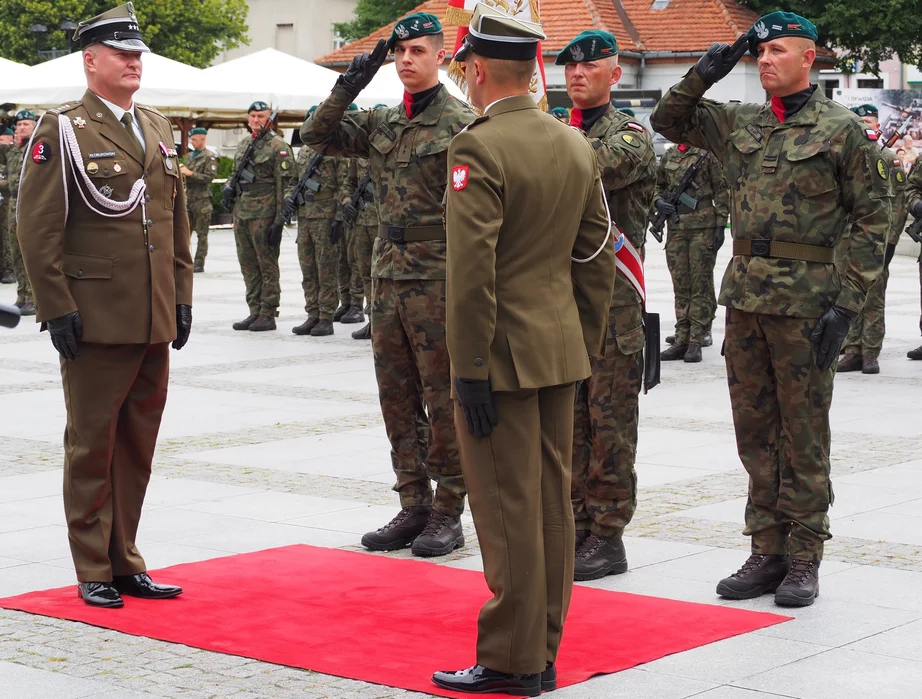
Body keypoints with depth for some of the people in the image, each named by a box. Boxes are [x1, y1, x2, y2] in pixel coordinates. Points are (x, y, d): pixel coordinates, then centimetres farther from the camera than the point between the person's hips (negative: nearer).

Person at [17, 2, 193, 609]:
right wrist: (57, 307, -13)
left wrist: (182, 296, 13)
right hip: (96, 324, -6)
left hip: (155, 324, 6)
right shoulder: (62, 131, -5)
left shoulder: (158, 128, 15)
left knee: (138, 448, 11)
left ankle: (125, 563, 21)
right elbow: (38, 228, -9)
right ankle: (94, 573, 11)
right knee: (92, 448, 3)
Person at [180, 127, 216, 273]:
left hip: (202, 200, -7)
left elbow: (209, 177, -15)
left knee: (202, 234, -2)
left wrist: (191, 173, -17)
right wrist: (181, 172, 4)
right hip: (188, 198, 7)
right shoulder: (189, 156, 17)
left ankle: (200, 263, 1)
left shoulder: (209, 157, -5)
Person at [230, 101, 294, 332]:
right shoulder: (243, 145, 16)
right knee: (248, 265, 10)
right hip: (242, 213, 8)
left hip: (264, 213, -7)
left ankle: (268, 314, 1)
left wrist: (280, 218, -16)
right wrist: (232, 201, 17)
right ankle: (255, 311, 17)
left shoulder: (277, 145, -6)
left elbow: (285, 183, -10)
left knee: (267, 265, -3)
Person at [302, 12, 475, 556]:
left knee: (443, 399, 0)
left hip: (438, 279, -7)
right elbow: (319, 137, 10)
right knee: (397, 399, 10)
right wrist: (347, 88, -4)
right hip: (388, 274, 7)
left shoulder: (462, 123, -8)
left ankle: (448, 513, 8)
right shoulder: (382, 124, 12)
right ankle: (414, 507, 20)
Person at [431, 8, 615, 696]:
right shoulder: (577, 145, 8)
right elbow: (597, 258, 12)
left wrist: (469, 370, -16)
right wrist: (586, 346, 18)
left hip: (502, 355, -8)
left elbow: (472, 270, -19)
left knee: (509, 509, -1)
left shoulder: (478, 149, -15)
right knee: (552, 503, 12)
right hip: (560, 352, 8)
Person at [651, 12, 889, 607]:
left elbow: (873, 220, -5)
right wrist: (703, 76, 4)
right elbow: (668, 120, 22)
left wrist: (848, 304, -12)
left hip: (805, 300, -5)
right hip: (744, 295, 6)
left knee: (803, 435, 1)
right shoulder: (740, 123, 11)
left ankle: (804, 560, 10)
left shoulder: (843, 130, -4)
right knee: (755, 430, 9)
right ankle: (767, 552, 18)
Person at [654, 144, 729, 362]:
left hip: (702, 227, -5)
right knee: (680, 285, 7)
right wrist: (658, 201, 3)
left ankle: (696, 341, 0)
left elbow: (721, 190, -3)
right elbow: (659, 185, 25)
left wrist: (721, 225, -7)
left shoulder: (707, 153, -3)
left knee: (700, 284, -2)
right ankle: (681, 340, 11)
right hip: (676, 227, 5)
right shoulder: (669, 156, 13)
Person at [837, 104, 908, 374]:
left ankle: (870, 354, 4)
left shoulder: (889, 159, 1)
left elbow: (898, 203, -2)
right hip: (846, 242, 3)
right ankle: (852, 353, 10)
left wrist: (890, 241, -9)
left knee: (873, 301, -1)